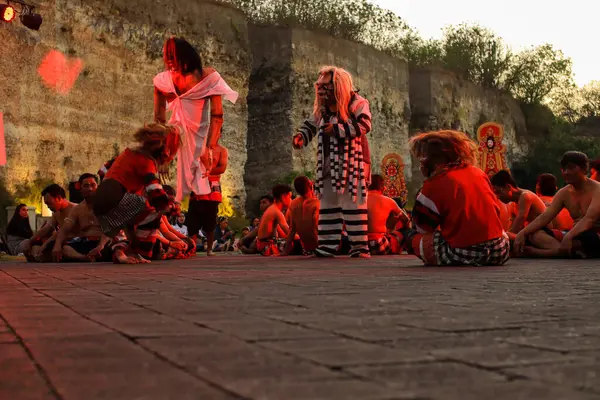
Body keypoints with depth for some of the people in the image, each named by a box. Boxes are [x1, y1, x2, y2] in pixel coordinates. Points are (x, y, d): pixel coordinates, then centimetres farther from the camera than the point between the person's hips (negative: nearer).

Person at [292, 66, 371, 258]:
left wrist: (337, 129, -22)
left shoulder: (357, 103, -5)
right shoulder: (322, 108, 15)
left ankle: (360, 245, -1)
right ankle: (327, 245, 12)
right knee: (327, 203, 6)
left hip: (351, 161, -7)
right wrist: (300, 137, 2)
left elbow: (364, 125, -20)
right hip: (328, 162, 7)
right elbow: (311, 125, 24)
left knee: (353, 202, -7)